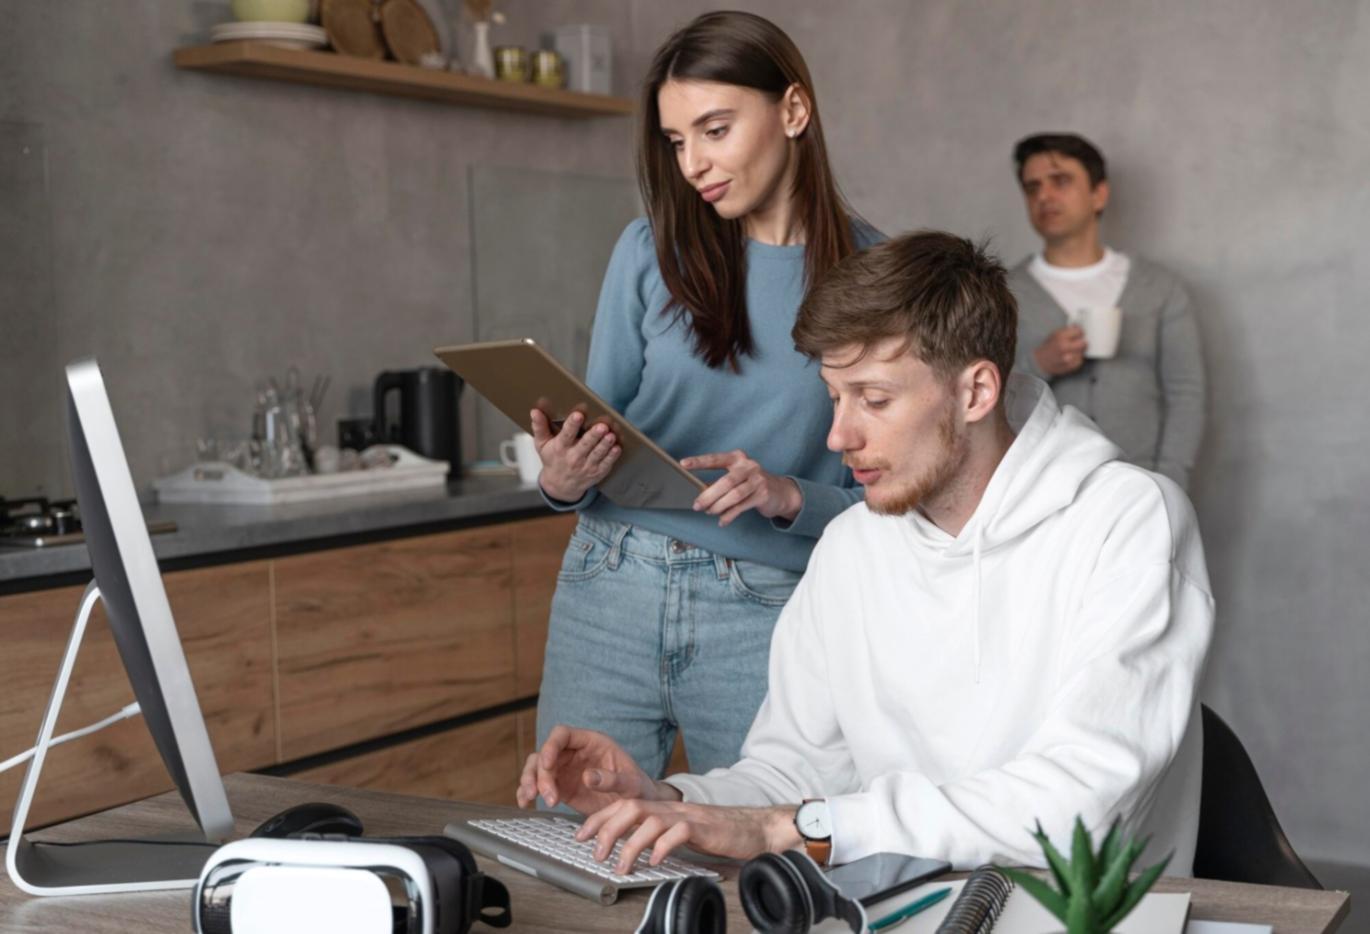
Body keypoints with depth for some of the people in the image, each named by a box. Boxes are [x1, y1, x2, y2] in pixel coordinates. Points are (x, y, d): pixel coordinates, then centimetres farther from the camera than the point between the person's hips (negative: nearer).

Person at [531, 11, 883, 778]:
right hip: (614, 591, 2)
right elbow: (599, 423, 8)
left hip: (766, 615, -2)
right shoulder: (651, 252, 3)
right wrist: (563, 480, -13)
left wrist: (791, 496, -18)